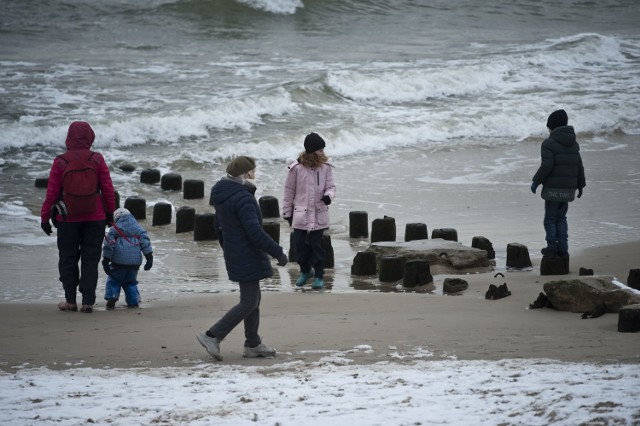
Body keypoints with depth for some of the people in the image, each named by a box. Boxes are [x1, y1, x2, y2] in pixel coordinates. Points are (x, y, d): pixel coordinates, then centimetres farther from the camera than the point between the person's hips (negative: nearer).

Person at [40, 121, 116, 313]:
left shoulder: (60, 162, -9)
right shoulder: (97, 160, -6)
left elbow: (52, 193, -6)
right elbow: (108, 189, -2)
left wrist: (44, 217, 4)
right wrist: (110, 212, 11)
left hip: (68, 218, -1)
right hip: (95, 218, 1)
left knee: (68, 259, 11)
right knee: (90, 259, 6)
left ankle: (70, 300, 13)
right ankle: (88, 301, 3)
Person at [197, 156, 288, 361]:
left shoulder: (222, 196, 9)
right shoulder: (243, 198, -22)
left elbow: (219, 227, 19)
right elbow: (255, 231, -26)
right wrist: (278, 252, -21)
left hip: (235, 256, 10)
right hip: (248, 258, -10)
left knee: (253, 298, 18)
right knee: (249, 303, -4)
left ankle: (253, 344, 23)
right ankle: (212, 336, -6)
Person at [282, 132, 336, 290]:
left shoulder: (326, 167, -4)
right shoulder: (296, 167, -9)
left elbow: (330, 186, 2)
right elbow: (289, 191, 0)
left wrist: (329, 195, -22)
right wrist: (287, 212, 5)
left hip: (319, 215, 0)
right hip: (300, 214, 0)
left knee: (316, 246, 3)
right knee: (300, 246, 7)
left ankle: (319, 276, 16)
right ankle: (305, 271, 31)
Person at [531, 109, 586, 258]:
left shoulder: (549, 144, -12)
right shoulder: (573, 144, 9)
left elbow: (546, 166, -19)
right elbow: (579, 166, 11)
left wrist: (536, 181, -8)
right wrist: (580, 185, 21)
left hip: (553, 188, -6)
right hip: (568, 188, 6)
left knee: (550, 219, 5)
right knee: (561, 218, 16)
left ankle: (552, 247, 4)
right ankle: (563, 248, 10)